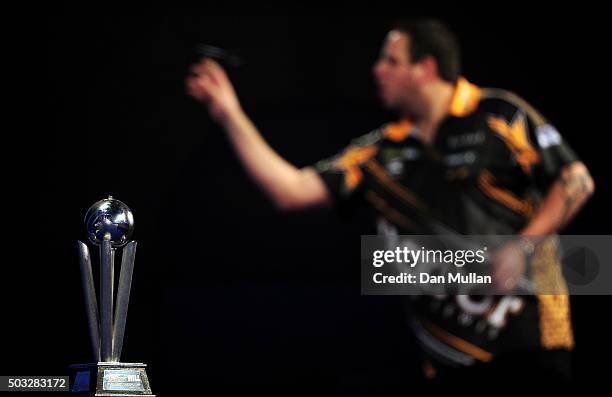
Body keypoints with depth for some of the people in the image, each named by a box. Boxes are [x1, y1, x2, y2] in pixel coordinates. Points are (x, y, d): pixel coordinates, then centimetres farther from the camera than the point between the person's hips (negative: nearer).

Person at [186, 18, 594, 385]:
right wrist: (232, 116, 3)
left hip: (529, 307, -4)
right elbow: (291, 189, 4)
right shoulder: (380, 153, 9)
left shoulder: (500, 114, -4)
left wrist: (523, 247, -14)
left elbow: (577, 181, -4)